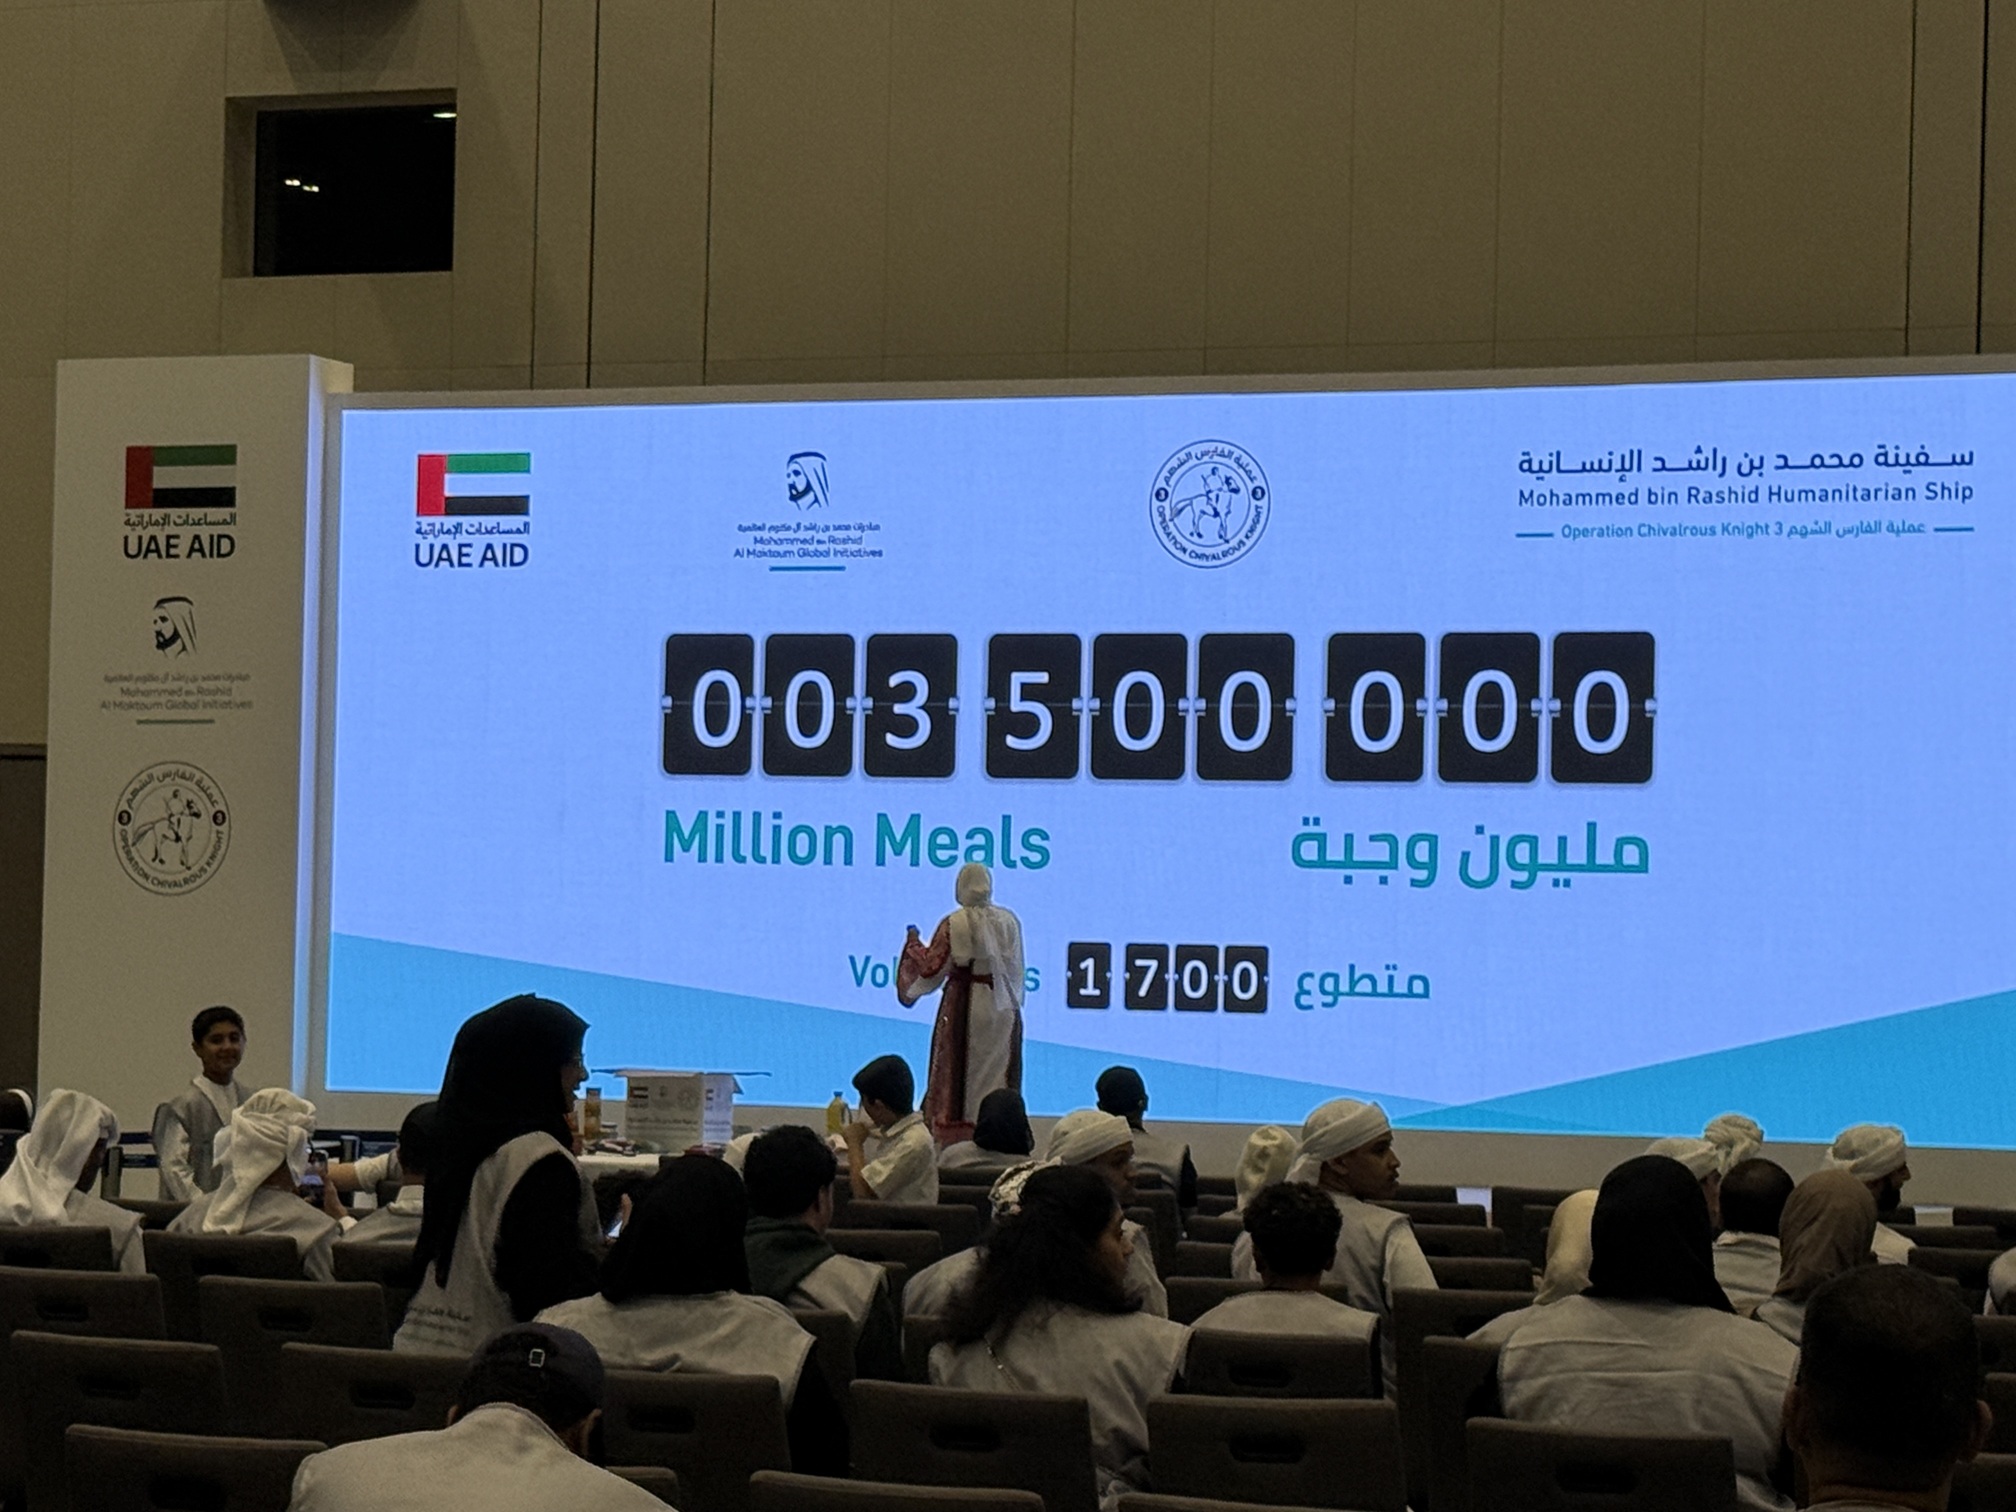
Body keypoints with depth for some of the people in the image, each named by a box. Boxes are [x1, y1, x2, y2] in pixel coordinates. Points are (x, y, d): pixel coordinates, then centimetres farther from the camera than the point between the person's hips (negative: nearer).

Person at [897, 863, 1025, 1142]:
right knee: (997, 1076, 10)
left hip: (963, 1007, -3)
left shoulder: (953, 924, -11)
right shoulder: (1009, 921, 0)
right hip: (1003, 1011, 3)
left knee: (958, 1077, 2)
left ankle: (955, 1140, 1)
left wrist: (915, 946, 9)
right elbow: (1017, 971, 4)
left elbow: (931, 969, -7)